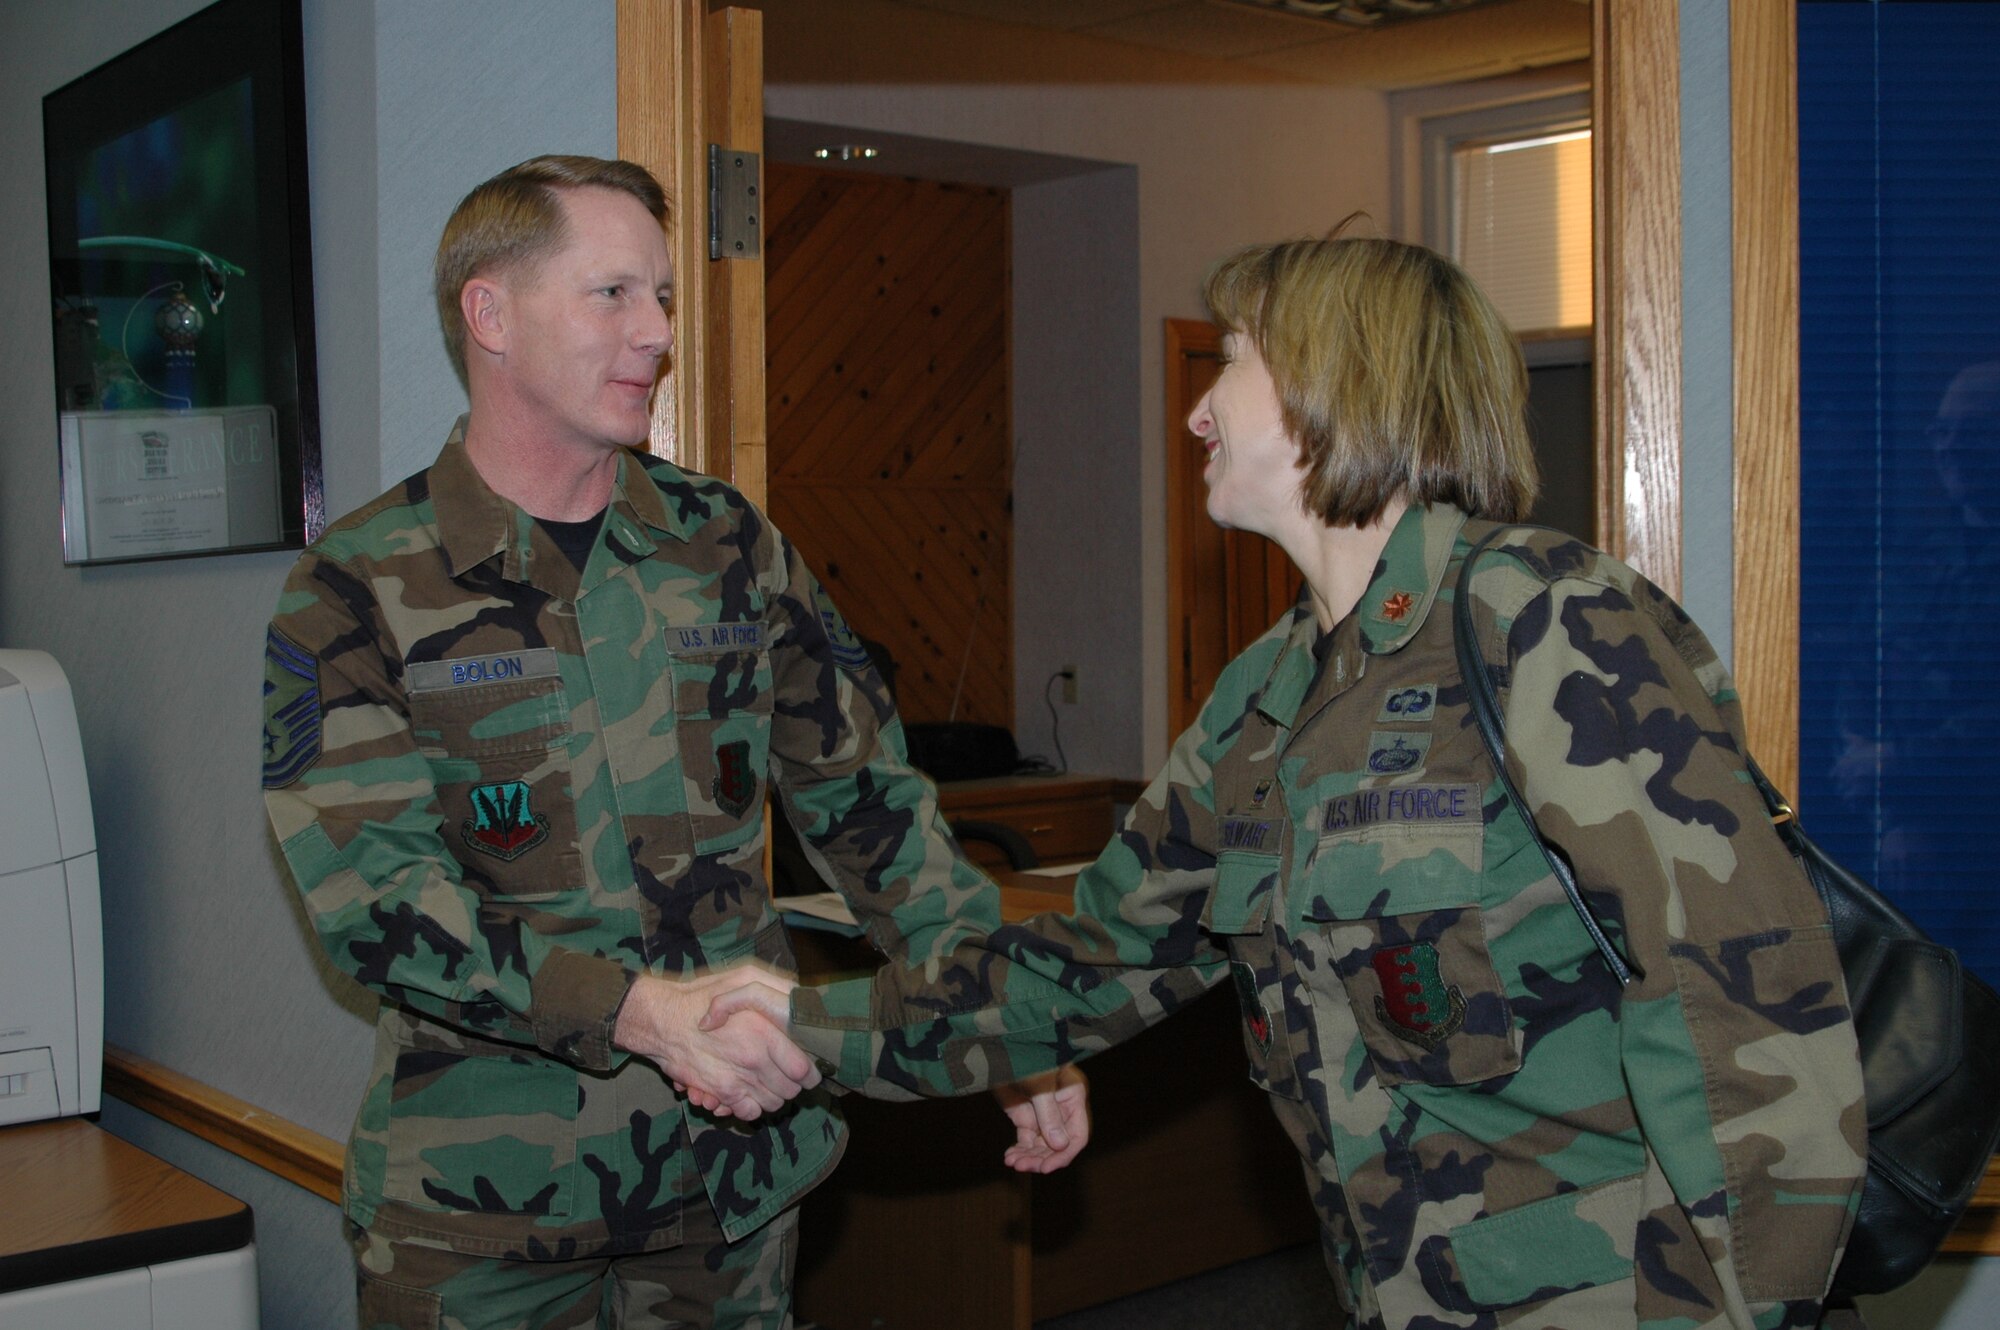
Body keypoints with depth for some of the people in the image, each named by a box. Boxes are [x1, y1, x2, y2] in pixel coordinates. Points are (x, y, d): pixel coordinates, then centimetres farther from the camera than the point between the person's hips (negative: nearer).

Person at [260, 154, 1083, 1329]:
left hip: (737, 1172, 4)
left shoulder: (730, 549, 3)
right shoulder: (356, 592, -8)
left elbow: (870, 804, 5)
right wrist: (641, 1006, -30)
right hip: (478, 1206, -3)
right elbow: (370, 892, -17)